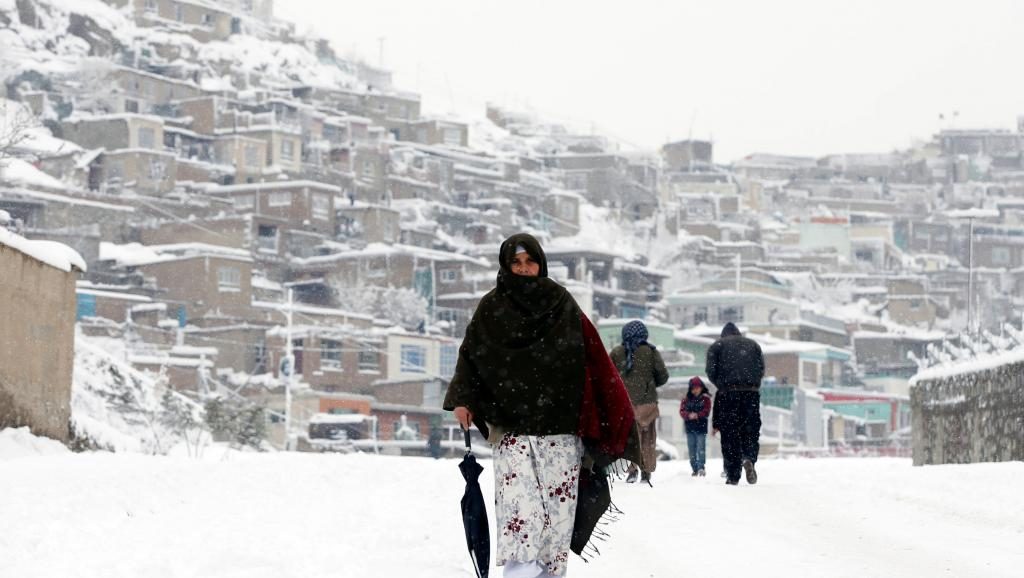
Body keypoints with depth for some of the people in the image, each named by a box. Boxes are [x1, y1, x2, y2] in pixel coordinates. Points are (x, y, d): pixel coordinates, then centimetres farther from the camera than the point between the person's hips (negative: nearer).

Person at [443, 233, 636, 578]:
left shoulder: (563, 305, 9)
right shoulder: (491, 308, 9)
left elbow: (593, 359, 5)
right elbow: (470, 355, 6)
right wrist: (461, 400, -9)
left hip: (559, 422, 1)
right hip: (511, 424, -1)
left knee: (559, 498, -4)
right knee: (516, 497, -17)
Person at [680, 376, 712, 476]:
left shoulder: (705, 399, 1)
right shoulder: (686, 399, 8)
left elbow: (706, 411, -8)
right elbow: (682, 411, 0)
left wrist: (697, 415, -23)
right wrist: (689, 415, -20)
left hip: (701, 427, -3)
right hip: (689, 427, 3)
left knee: (701, 448, -8)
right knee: (692, 449, 6)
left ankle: (701, 467, -8)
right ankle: (694, 469, 12)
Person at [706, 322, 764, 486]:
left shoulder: (717, 346, 12)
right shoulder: (753, 344, 19)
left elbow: (711, 370, 1)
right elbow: (761, 368, 9)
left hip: (728, 394, -1)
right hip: (751, 392, 1)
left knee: (730, 433, 2)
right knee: (751, 430, 9)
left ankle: (733, 476, -1)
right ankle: (749, 458, -21)